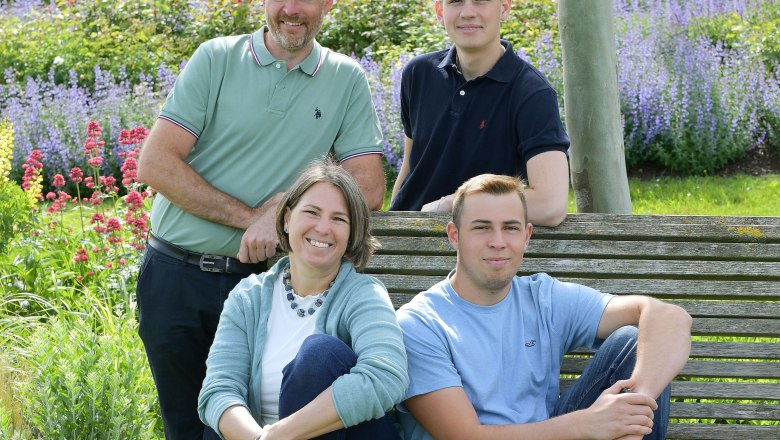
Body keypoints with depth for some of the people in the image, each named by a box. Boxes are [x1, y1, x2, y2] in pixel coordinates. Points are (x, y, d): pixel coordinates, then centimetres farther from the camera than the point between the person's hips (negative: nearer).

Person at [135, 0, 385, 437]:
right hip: (174, 276, 0)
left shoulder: (348, 80, 1)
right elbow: (155, 163, -10)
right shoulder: (216, 58, -3)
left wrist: (280, 208, -18)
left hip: (257, 277, 0)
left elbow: (368, 188, -5)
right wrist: (251, 217, -16)